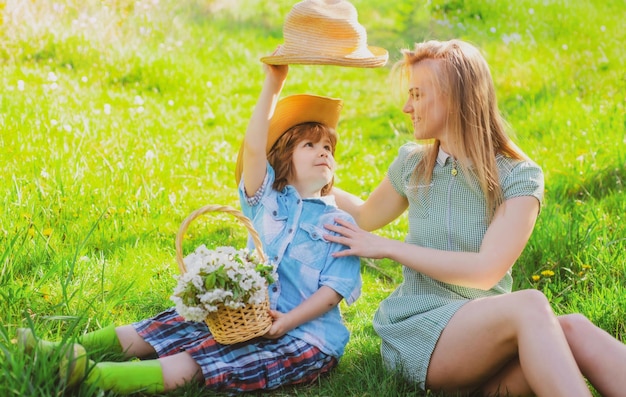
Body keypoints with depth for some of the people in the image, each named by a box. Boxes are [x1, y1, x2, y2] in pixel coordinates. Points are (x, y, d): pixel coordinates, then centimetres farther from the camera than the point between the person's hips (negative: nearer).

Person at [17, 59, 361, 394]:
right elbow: (253, 149, -9)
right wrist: (272, 86, -15)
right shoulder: (268, 200, 8)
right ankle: (67, 351, -8)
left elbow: (335, 287, -7)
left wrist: (288, 321, -21)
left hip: (304, 335, -5)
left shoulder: (339, 223, 0)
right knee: (170, 328, -9)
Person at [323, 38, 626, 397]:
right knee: (530, 305, -32)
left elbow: (486, 270, -13)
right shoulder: (412, 165, 8)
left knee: (574, 331, -33)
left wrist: (387, 247, -8)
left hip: (487, 332, 0)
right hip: (416, 331, 0)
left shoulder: (520, 177, -1)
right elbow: (365, 217, 29)